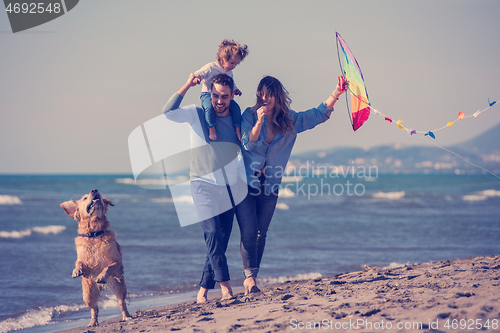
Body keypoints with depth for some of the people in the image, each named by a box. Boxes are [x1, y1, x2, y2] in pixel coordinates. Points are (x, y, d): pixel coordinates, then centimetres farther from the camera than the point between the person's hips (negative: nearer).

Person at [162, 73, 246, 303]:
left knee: (221, 243, 3)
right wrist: (187, 86, -17)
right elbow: (168, 113, -16)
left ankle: (203, 291, 12)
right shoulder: (197, 114, -2)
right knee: (213, 234, -20)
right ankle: (225, 286, -20)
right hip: (204, 185, -4)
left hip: (229, 188, 4)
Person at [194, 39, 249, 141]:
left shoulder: (229, 72, 14)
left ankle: (238, 129, 1)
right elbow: (199, 74, -14)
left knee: (235, 107, -11)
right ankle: (212, 129, -27)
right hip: (208, 94, -6)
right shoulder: (211, 67, -9)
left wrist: (236, 90, 11)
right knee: (209, 106, -37)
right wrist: (196, 78, -36)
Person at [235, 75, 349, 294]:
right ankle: (249, 276, -12)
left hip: (269, 185, 4)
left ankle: (252, 277, 13)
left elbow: (318, 115, 5)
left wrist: (336, 93, -6)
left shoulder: (290, 120, 3)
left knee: (261, 233, 6)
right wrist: (259, 123, -33)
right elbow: (248, 143, -16)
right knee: (249, 231, -13)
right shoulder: (250, 115, -6)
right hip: (246, 182, -4)